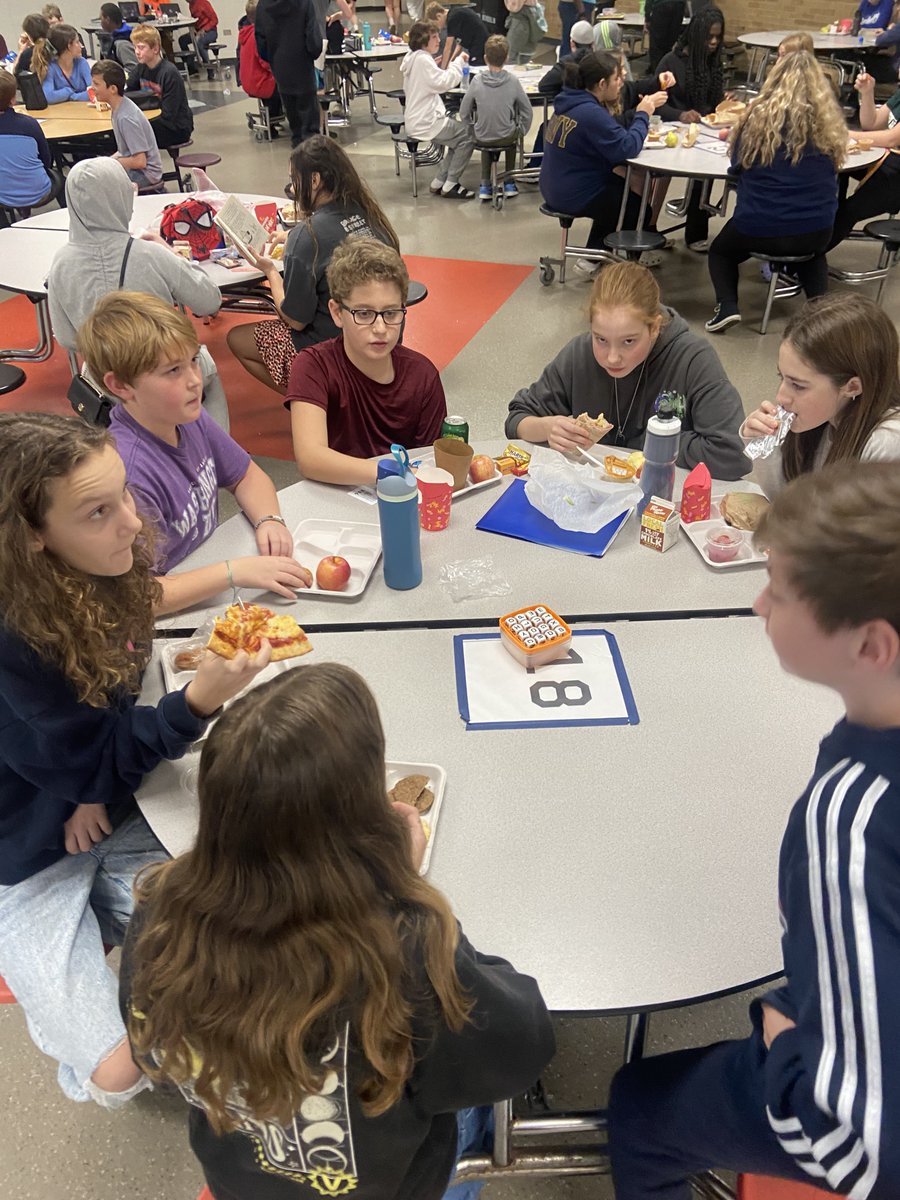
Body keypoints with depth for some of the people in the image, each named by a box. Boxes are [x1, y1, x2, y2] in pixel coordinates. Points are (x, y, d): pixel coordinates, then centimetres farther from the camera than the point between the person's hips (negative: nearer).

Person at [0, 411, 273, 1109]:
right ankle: (61, 988, 22)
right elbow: (92, 759, -22)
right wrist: (201, 700, -37)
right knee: (116, 1076, -10)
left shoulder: (109, 571, -12)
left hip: (109, 818, 5)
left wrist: (99, 782, -15)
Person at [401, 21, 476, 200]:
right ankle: (450, 185, 0)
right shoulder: (423, 59, -16)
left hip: (417, 120, 10)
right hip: (424, 124, -10)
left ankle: (438, 183, 16)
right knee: (468, 135, -4)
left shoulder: (414, 57, 15)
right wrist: (459, 61, -12)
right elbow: (444, 82, -20)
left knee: (460, 132, 20)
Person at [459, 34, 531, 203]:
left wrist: (475, 126, 13)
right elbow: (526, 111, -3)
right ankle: (509, 183, 35)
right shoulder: (512, 81, -12)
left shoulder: (477, 80, -12)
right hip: (507, 137, 0)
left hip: (482, 137, 0)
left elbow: (464, 113, -4)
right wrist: (521, 132, 12)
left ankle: (485, 185, 25)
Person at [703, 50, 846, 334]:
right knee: (812, 255, 37)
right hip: (816, 231, 2)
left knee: (720, 251, 28)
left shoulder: (757, 115, -3)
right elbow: (832, 166, 17)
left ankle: (727, 306, 3)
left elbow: (736, 168, 7)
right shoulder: (828, 120, 2)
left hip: (757, 227, -2)